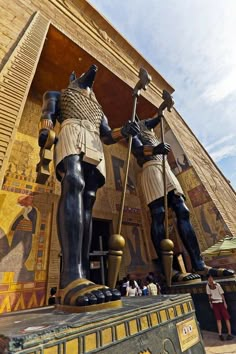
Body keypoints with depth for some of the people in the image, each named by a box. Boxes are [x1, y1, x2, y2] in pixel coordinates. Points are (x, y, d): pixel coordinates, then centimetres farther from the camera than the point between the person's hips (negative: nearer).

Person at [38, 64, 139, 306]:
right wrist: (44, 134, -11)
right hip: (71, 134, -4)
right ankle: (72, 277, -47)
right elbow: (48, 114, 12)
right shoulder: (58, 95, 33)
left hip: (95, 149, 5)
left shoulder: (97, 107, 41)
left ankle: (82, 276, -19)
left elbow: (106, 135, 25)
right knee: (74, 186, -35)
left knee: (87, 204, -14)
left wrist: (124, 131, 4)